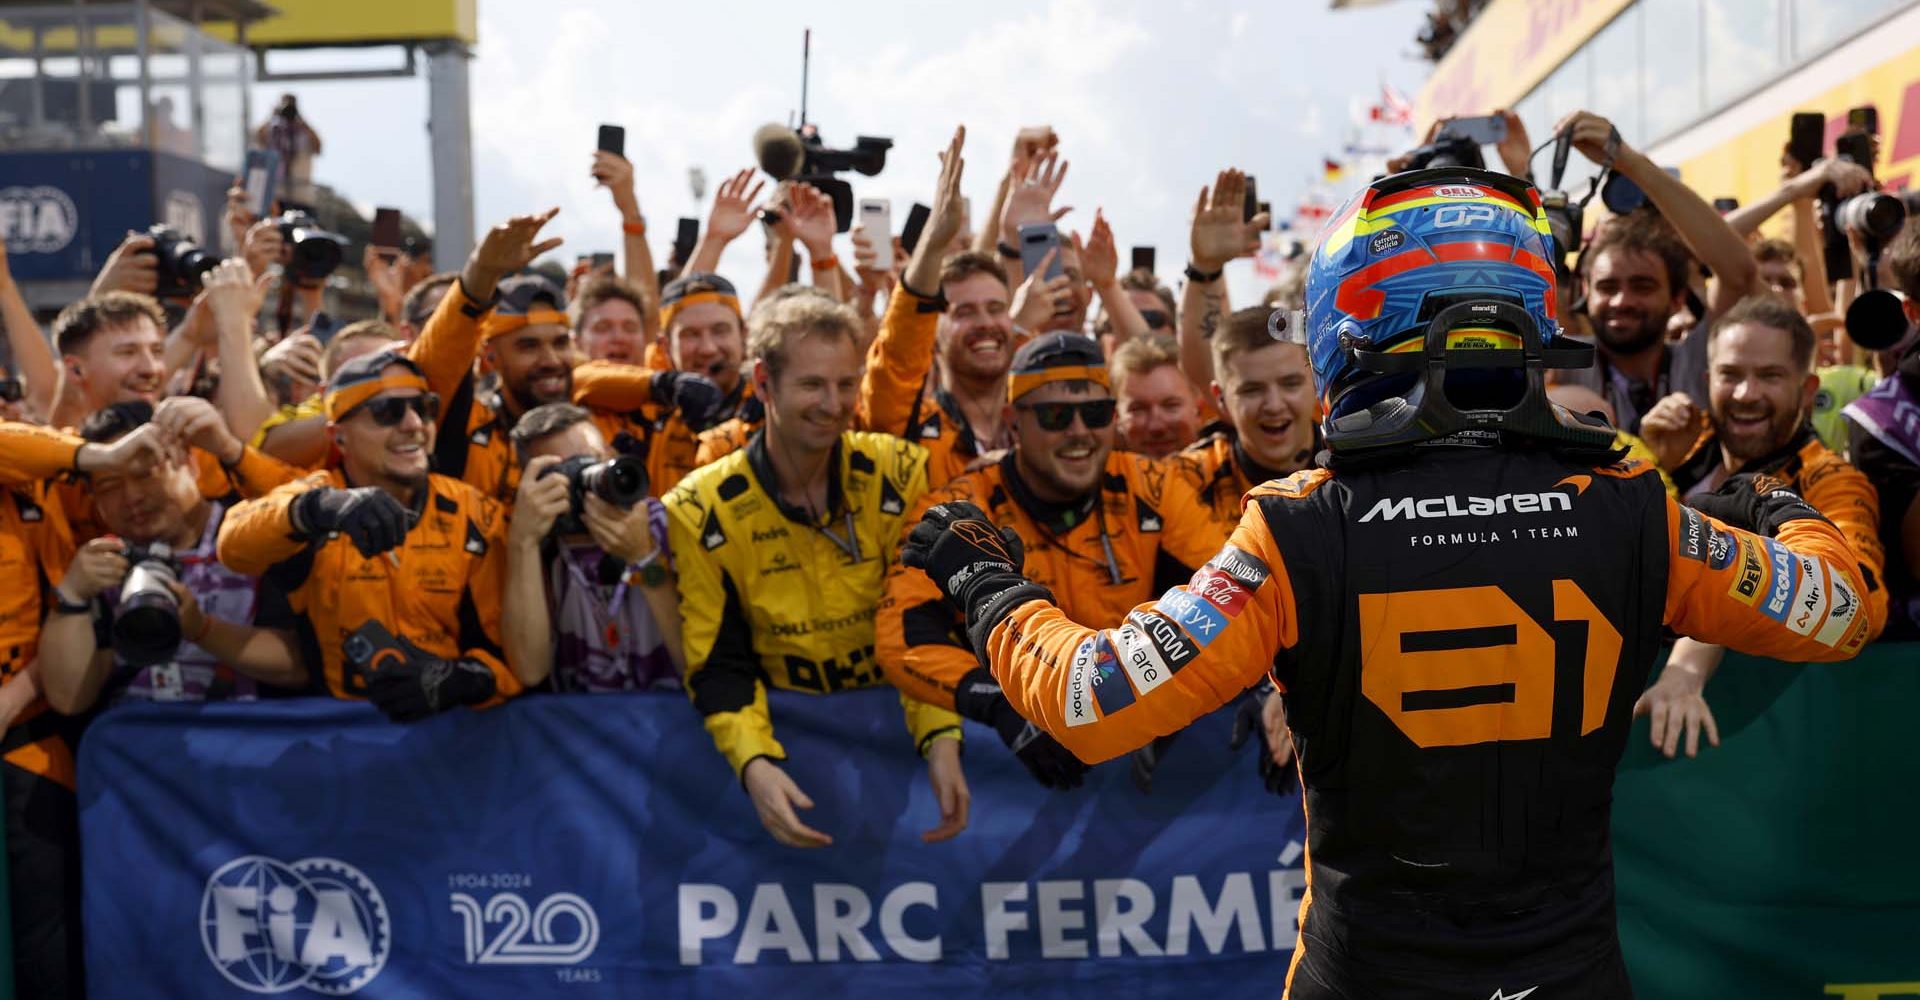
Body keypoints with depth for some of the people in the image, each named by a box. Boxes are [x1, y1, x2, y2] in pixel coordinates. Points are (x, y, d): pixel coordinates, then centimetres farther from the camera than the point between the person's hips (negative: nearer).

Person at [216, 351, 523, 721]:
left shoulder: (477, 516, 1)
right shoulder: (311, 496, -1)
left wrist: (461, 680, -16)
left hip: (450, 726, 0)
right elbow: (235, 544, -21)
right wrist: (313, 509, -39)